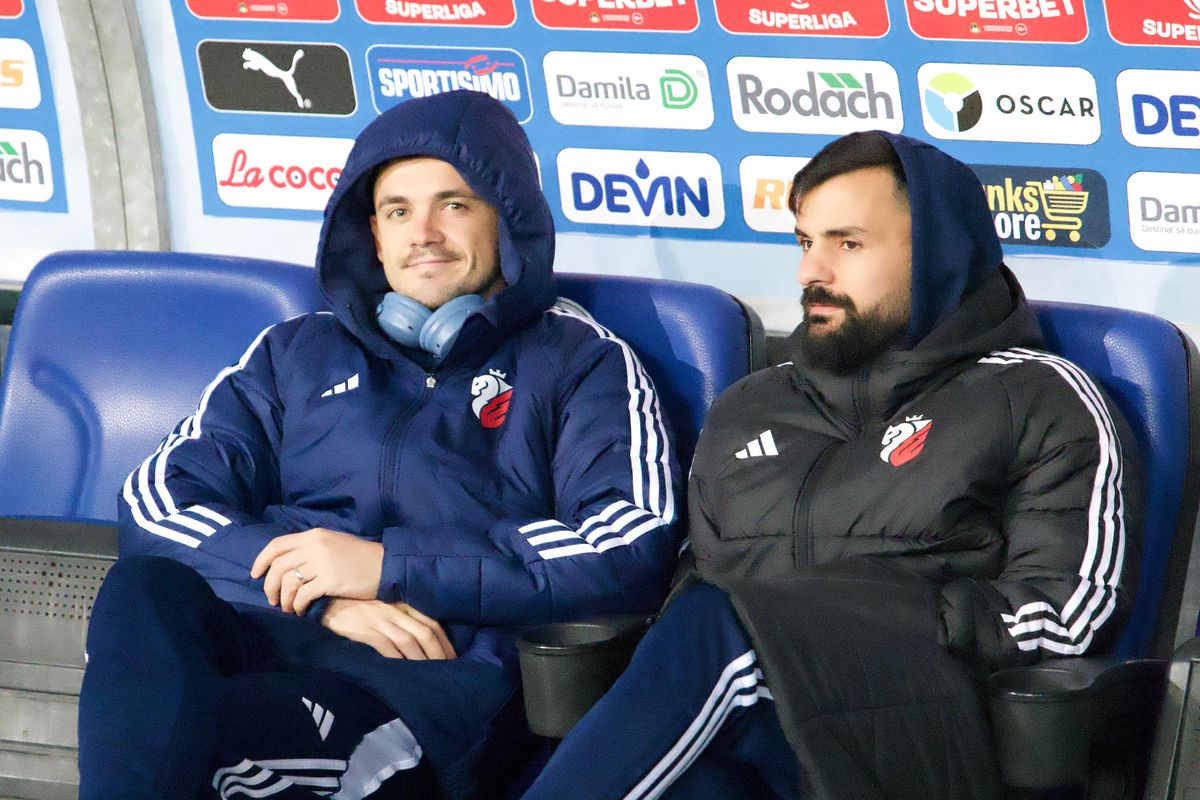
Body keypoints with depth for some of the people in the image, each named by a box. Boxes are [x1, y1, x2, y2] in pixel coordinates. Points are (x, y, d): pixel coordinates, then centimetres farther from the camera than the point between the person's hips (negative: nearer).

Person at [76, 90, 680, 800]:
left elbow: (635, 551, -3)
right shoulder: (297, 353, 26)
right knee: (146, 592, -34)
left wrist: (388, 567, -8)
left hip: (445, 673, -4)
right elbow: (158, 499, 12)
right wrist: (322, 597, -7)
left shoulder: (582, 363, 15)